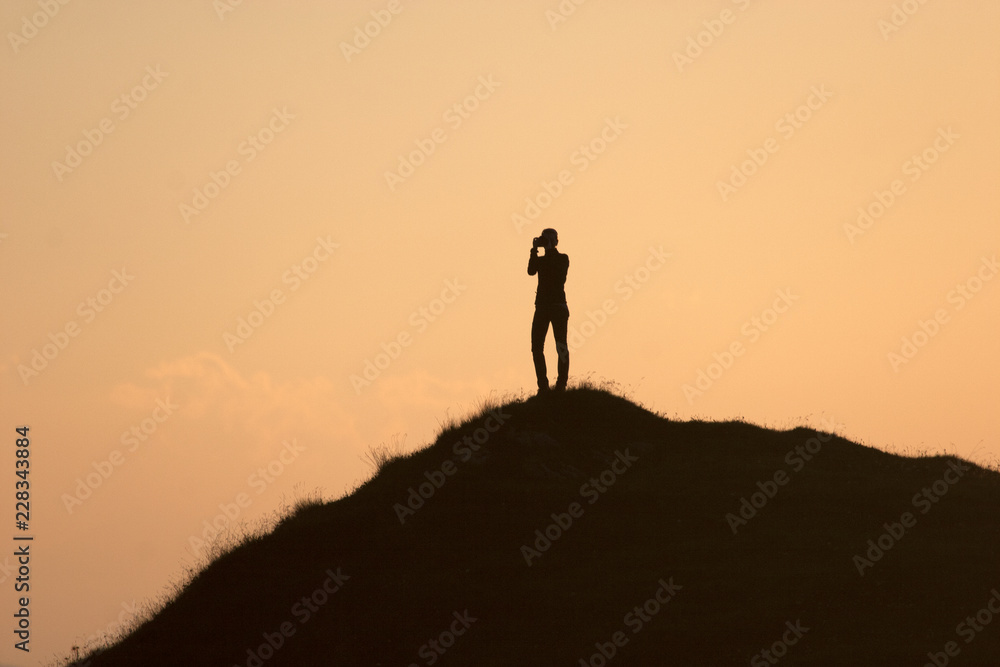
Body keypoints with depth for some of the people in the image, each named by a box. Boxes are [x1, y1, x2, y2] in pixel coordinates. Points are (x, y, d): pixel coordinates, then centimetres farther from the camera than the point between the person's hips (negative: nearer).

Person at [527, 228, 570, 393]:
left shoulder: (562, 259, 3)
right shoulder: (541, 260, 14)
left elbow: (557, 270, -17)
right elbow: (531, 271, -5)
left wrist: (549, 249, -13)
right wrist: (534, 250, -11)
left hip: (558, 305, -5)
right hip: (541, 305, 5)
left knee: (561, 346, -8)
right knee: (536, 346, -3)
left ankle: (561, 384, -9)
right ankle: (543, 385, 1)